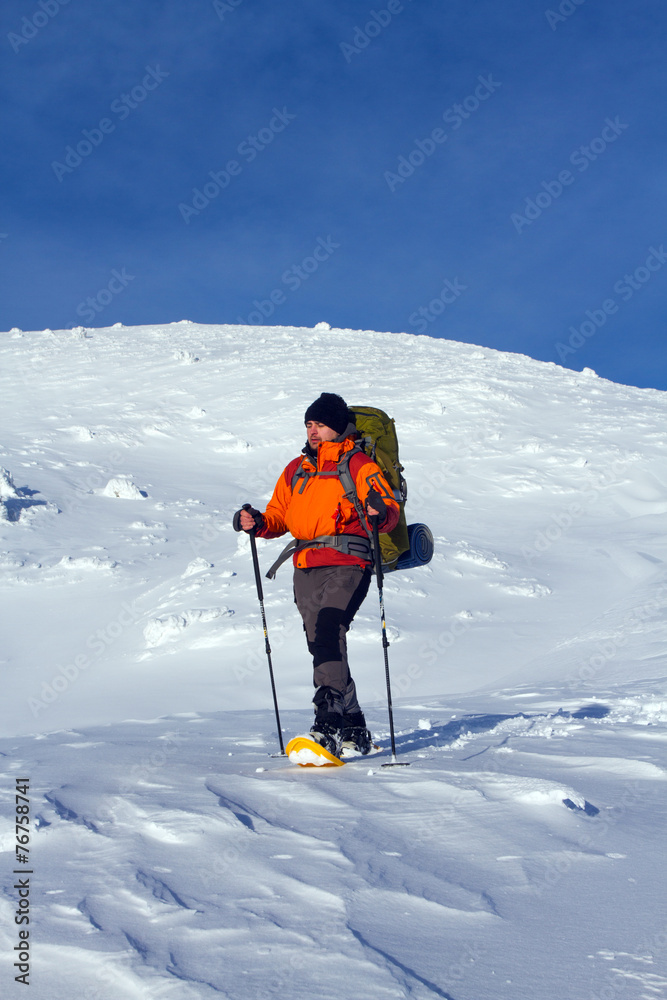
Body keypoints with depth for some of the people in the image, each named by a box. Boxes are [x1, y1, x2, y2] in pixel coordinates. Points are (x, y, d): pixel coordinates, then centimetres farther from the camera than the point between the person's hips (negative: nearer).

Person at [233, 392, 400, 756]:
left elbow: (390, 510, -6)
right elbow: (278, 516, 23)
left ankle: (328, 723, -34)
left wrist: (379, 514, -29)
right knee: (322, 645, 5)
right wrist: (258, 523, 1)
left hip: (346, 565, -6)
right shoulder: (296, 470, 21)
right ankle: (354, 730, 14)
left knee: (327, 631, -26)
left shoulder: (359, 465, 3)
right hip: (306, 569, 6)